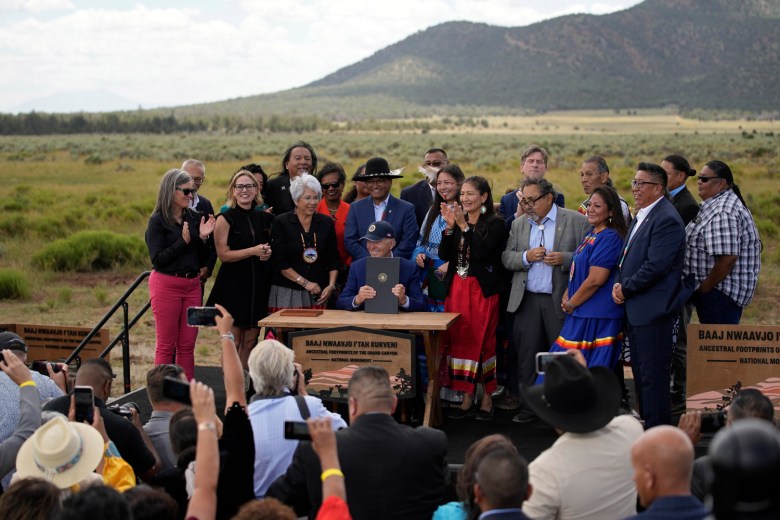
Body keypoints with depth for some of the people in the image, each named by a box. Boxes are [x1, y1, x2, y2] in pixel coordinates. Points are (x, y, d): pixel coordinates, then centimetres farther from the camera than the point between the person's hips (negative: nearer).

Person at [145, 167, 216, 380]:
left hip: (192, 285, 5)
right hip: (166, 285, -5)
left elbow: (202, 260, 10)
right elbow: (157, 259, -14)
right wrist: (183, 241, -19)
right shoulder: (158, 221, -7)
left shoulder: (194, 218, 7)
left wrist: (203, 238, -7)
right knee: (166, 345, 2)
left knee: (187, 345, 8)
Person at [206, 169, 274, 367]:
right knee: (233, 342, -3)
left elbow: (270, 245, 23)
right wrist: (253, 251, -19)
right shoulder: (225, 219, -4)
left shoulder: (264, 218, 10)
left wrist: (268, 252, -1)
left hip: (258, 285, 5)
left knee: (250, 342, 8)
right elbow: (223, 254, -11)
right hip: (233, 286, -5)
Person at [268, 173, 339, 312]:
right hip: (287, 293, -2)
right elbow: (280, 262, -4)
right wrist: (305, 283, -9)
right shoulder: (281, 222, -1)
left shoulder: (326, 223, 8)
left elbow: (333, 260, 10)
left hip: (318, 293, 2)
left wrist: (331, 285, -4)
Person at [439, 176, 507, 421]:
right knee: (458, 340, 5)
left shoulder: (494, 223, -5)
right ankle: (468, 398, 13)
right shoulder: (458, 221, 11)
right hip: (457, 288, 5)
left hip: (483, 290, -5)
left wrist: (464, 226, -17)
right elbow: (444, 255, 3)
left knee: (483, 341, -1)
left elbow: (481, 251, -18)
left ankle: (487, 398, 10)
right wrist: (450, 227, -9)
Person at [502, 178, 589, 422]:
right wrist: (526, 257, -9)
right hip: (527, 300, 4)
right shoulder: (519, 224, 12)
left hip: (560, 300, -4)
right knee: (527, 355, 6)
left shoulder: (576, 221, -2)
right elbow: (506, 257, 10)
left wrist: (564, 259, -19)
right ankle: (528, 405, 15)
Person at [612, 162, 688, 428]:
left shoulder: (667, 219, -17)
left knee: (653, 376, -5)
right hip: (636, 307, 10)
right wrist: (620, 284, 3)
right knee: (640, 371, 17)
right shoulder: (641, 216, 15)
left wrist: (625, 289, -13)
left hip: (653, 310, -10)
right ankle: (646, 424, 28)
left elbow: (656, 266, -23)